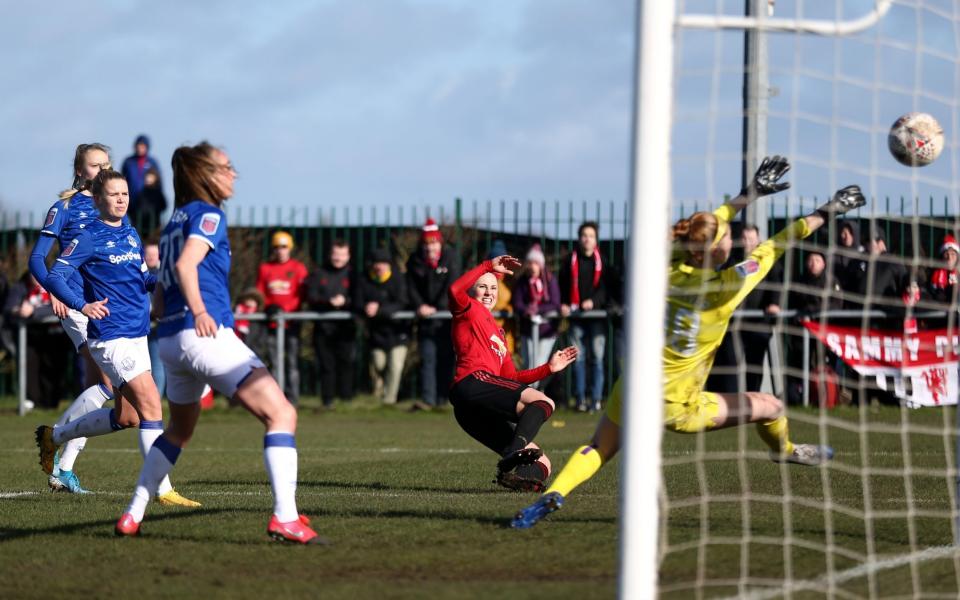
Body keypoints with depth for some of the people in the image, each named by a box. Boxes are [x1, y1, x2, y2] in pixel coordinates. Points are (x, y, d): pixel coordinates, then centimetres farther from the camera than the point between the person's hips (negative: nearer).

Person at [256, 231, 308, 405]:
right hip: (272, 323, 2)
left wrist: (283, 308, -16)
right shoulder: (265, 268, 11)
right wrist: (267, 307, -9)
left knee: (292, 361, -6)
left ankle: (292, 397, -4)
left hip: (291, 322, -2)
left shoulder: (298, 268, 4)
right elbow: (259, 294, 12)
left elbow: (301, 296, -3)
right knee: (275, 362, 2)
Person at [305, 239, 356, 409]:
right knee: (326, 364, 0)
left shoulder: (352, 275, 10)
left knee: (346, 362, -7)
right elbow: (311, 299, 2)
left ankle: (346, 398, -1)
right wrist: (328, 302, -15)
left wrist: (345, 301, -17)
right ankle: (328, 400, 4)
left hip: (346, 327, -1)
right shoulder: (318, 275, 13)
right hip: (323, 326, 1)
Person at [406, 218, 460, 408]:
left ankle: (442, 398, 10)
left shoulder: (450, 258, -5)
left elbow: (452, 286, -12)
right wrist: (420, 306, -16)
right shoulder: (415, 261, 2)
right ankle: (428, 399, -9)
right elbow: (411, 287, 1)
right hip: (426, 318, 1)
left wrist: (437, 308, -20)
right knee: (427, 359, -5)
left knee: (446, 358, 2)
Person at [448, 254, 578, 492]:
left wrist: (549, 368, 27)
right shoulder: (469, 311, 15)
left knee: (541, 463, -1)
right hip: (474, 383, -9)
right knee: (543, 402, -29)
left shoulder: (497, 332, 37)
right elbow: (455, 290, -10)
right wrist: (489, 266, -8)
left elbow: (512, 377, 33)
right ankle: (515, 451, -52)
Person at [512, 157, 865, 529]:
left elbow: (704, 228, 13)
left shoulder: (668, 271, -3)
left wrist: (749, 194, 20)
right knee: (771, 407, 13)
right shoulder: (726, 287, -16)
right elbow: (775, 246, -8)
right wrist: (826, 212, -1)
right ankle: (784, 451, 45)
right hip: (678, 407, -4)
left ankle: (551, 496, -2)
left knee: (598, 450, 23)